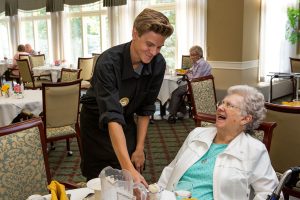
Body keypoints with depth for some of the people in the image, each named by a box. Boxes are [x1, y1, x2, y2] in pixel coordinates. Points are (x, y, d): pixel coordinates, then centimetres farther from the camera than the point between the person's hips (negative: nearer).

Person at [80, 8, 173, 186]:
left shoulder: (158, 64, -18)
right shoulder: (109, 63, -33)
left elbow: (146, 109, -7)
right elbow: (112, 117, -41)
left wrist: (139, 148, -9)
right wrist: (128, 168, -48)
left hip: (126, 121, 4)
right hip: (97, 122, -4)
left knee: (136, 182, 8)